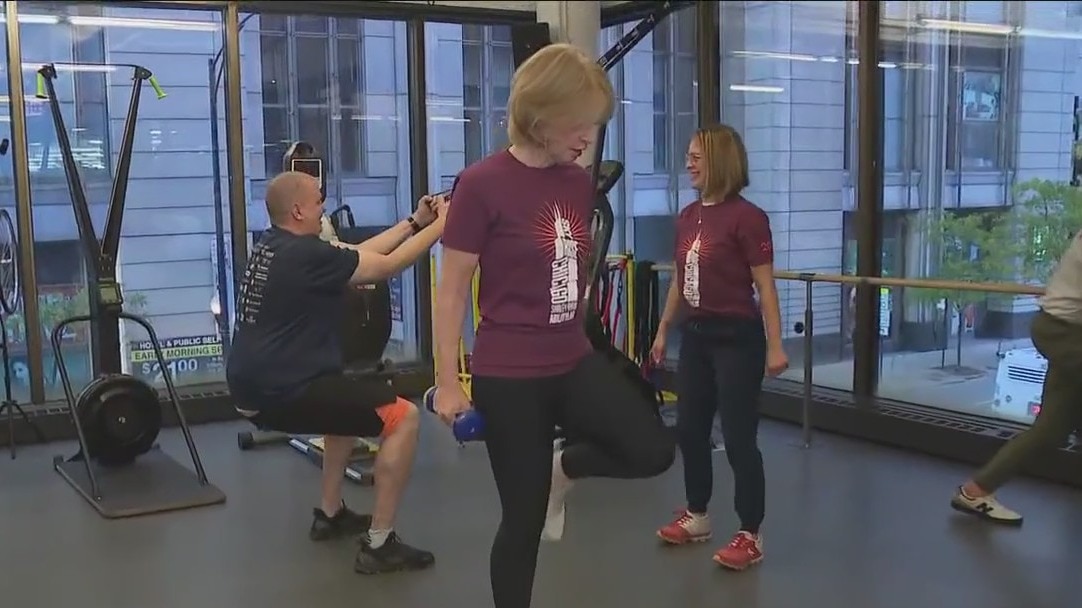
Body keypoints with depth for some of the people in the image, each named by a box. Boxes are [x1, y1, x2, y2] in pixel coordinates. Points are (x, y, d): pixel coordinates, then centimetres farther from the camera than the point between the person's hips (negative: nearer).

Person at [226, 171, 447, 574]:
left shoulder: (273, 247, 13)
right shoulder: (307, 255, -16)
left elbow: (358, 255, 18)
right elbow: (387, 266, -8)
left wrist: (414, 222, 19)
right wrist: (440, 225, 2)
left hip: (254, 389, 10)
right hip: (279, 393, -10)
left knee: (351, 399, 33)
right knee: (402, 417, -8)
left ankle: (330, 515, 34)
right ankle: (379, 545, -5)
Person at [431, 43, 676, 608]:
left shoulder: (580, 182, 3)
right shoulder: (482, 184, -16)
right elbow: (452, 290, -11)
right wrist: (448, 382, -10)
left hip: (574, 362, 6)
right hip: (508, 375, -5)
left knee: (653, 451, -11)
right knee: (524, 518, 5)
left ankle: (563, 469, 20)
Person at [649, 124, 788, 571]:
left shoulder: (746, 217, -14)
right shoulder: (687, 217, 7)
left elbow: (765, 287, -14)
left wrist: (775, 345, -17)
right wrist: (663, 331, 21)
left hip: (737, 337, -8)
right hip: (696, 335, 8)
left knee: (738, 437, -1)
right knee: (689, 429, 15)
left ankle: (750, 536, 13)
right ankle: (697, 517, 33)